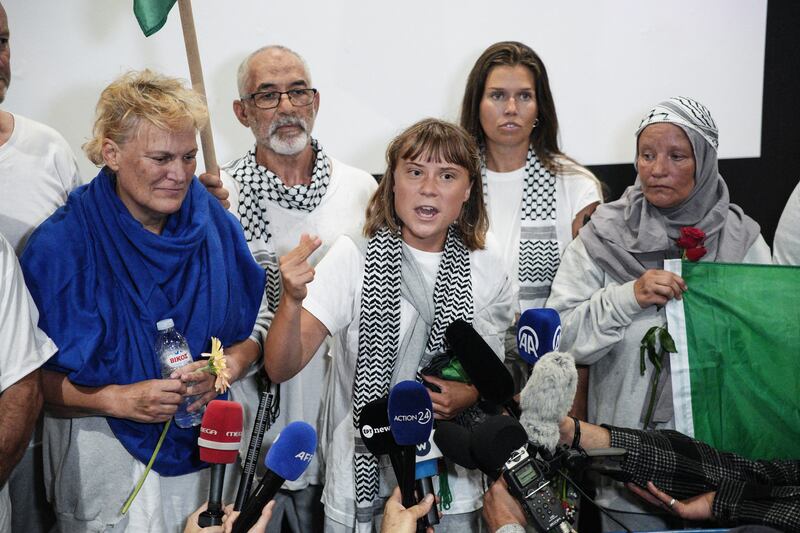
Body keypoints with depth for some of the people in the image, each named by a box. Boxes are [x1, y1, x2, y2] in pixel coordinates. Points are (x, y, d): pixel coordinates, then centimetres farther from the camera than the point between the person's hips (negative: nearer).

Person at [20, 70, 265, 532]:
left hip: (205, 449, 4)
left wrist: (226, 368, -16)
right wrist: (119, 399, -25)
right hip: (105, 459, -3)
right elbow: (35, 377, -14)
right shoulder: (61, 244, -15)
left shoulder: (212, 222, -4)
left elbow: (253, 330, 3)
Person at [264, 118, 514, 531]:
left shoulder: (486, 268, -2)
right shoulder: (353, 256, -10)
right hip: (362, 481, -2)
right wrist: (292, 300, -35)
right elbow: (281, 368, -17)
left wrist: (469, 395, -9)